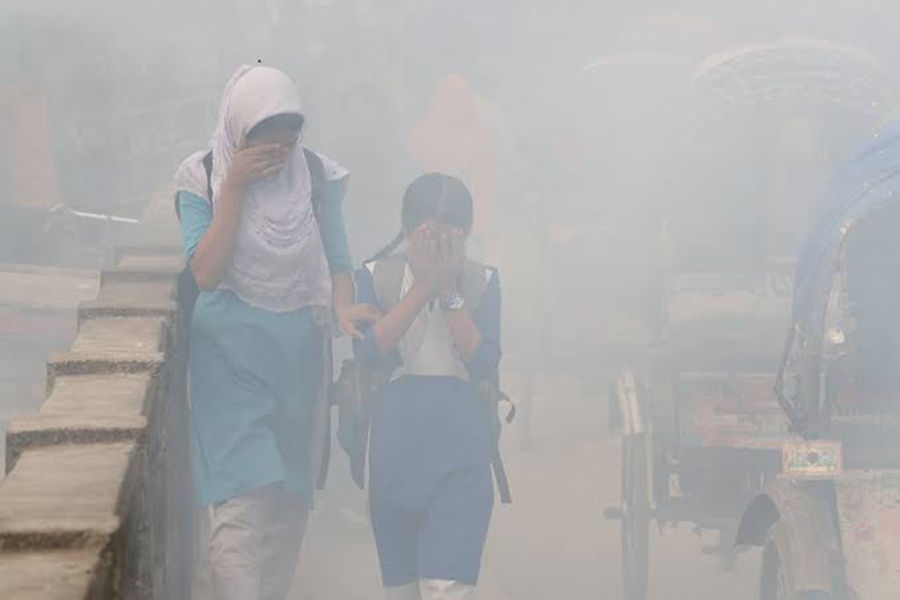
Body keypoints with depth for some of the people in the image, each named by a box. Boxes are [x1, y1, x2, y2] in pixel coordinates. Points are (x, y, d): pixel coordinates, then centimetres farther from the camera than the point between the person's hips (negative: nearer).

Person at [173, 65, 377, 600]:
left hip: (298, 355, 4)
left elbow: (338, 263, 4)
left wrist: (344, 306, -17)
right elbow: (206, 272, -16)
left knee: (289, 501, 9)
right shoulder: (202, 177, -6)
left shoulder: (317, 175, 1)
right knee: (243, 502, -15)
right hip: (231, 355, -4)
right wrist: (235, 187, -18)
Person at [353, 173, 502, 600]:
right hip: (396, 440, 2)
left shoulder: (482, 281, 5)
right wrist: (422, 288, -14)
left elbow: (484, 363, -6)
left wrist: (450, 292, -11)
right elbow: (368, 351, -11)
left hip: (459, 440, -2)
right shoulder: (377, 276, 4)